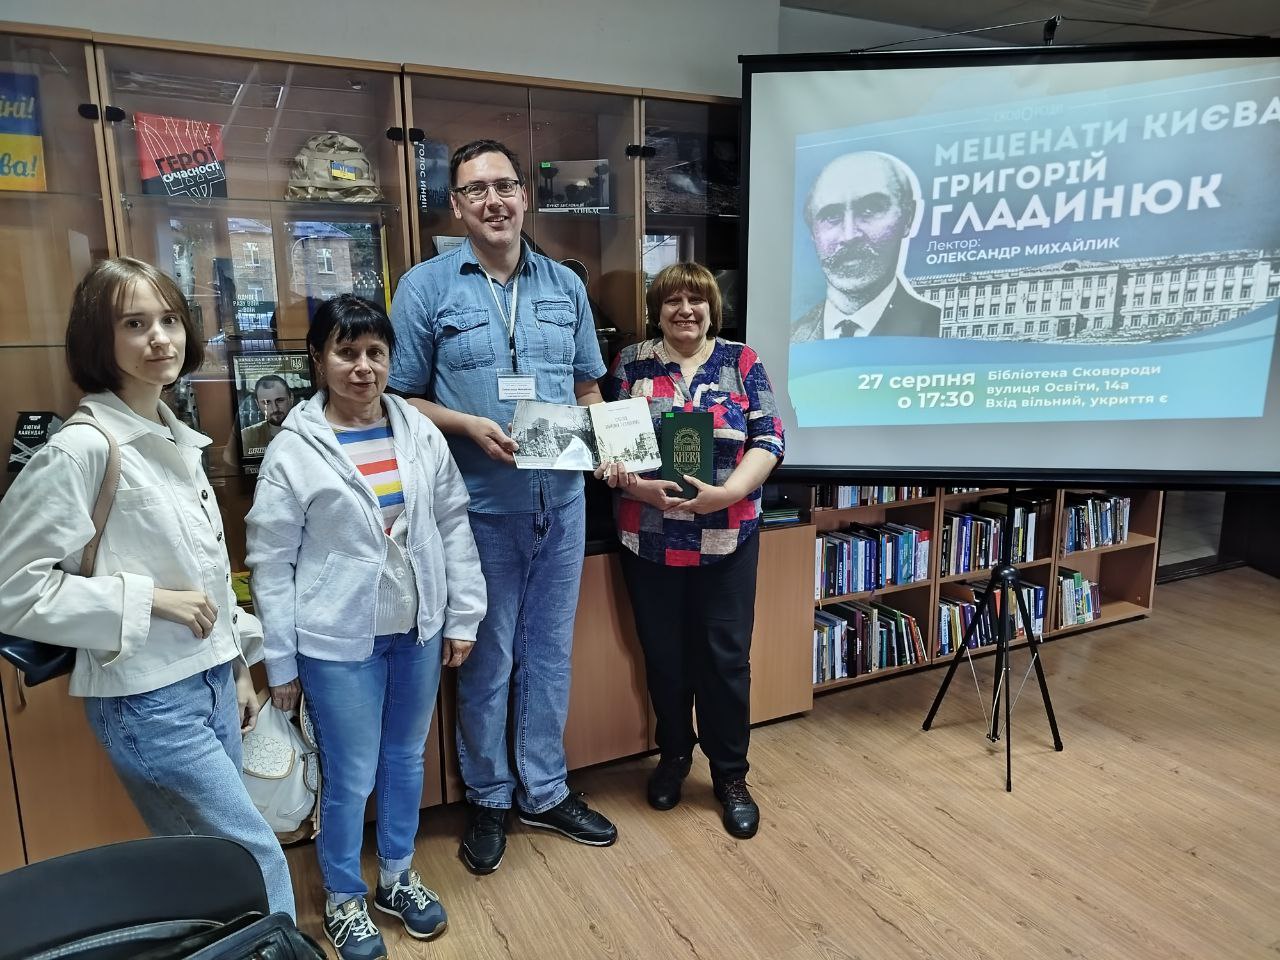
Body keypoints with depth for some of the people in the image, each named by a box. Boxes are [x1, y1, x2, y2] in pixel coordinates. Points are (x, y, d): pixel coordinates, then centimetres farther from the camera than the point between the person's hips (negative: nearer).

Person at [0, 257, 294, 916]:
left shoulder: (176, 439, 8)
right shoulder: (81, 449, -16)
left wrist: (238, 667, 17)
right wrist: (151, 600, -17)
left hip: (212, 682, 7)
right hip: (147, 700, -7)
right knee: (257, 862, 0)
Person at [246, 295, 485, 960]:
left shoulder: (420, 433, 0)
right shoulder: (292, 450, -10)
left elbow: (453, 526, 5)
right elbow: (271, 564, -7)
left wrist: (462, 616, 4)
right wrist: (280, 662, -5)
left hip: (417, 631, 4)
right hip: (338, 642, -3)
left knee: (406, 760, 19)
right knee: (349, 778, 8)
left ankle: (397, 877, 42)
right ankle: (342, 898, 35)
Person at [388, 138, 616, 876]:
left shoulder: (566, 285, 8)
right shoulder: (426, 287, -3)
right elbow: (403, 400, -3)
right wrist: (472, 427, -19)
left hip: (562, 501, 4)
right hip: (482, 508, -3)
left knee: (550, 651, 15)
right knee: (488, 659, 10)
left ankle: (545, 792, 34)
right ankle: (490, 799, 31)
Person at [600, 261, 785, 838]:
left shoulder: (741, 362, 3)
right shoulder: (631, 364, 4)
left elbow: (769, 440, -3)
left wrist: (727, 493, -19)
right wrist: (636, 486, -18)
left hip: (727, 538, -1)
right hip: (649, 541, 1)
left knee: (726, 657, 4)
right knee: (663, 654, 12)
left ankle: (730, 775, 23)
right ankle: (674, 754, 35)